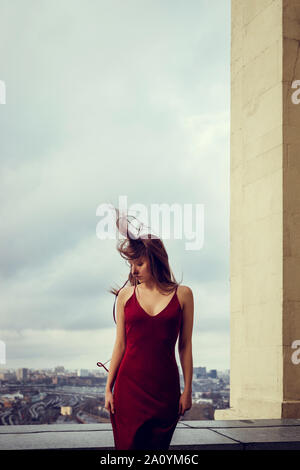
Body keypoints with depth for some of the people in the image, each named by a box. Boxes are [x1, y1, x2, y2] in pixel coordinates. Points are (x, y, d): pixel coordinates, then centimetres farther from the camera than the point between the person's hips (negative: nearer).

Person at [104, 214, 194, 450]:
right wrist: (108, 388, 3)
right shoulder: (126, 295, 5)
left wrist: (187, 389, 2)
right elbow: (120, 345, 7)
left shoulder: (182, 295, 2)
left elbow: (185, 346, 4)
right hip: (130, 386, 1)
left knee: (158, 446, 4)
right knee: (128, 445, 1)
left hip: (164, 388, 0)